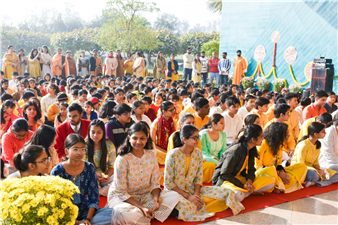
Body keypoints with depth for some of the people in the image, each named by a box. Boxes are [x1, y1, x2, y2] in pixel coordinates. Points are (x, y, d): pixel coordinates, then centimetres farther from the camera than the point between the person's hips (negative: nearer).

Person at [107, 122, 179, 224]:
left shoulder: (151, 155, -5)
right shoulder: (122, 159, -19)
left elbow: (155, 183, 1)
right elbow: (121, 192, -18)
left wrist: (156, 199, -22)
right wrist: (142, 207, -28)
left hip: (144, 196, 5)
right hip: (120, 197, -5)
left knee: (174, 196, -13)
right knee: (130, 215, -39)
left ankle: (142, 216, -15)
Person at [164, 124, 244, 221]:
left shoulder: (198, 153, 0)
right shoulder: (173, 155, -17)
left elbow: (198, 178, 5)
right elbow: (168, 183, -14)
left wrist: (197, 194, -14)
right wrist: (188, 196, -18)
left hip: (192, 189, 6)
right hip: (175, 191, -5)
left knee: (227, 192, -8)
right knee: (187, 207, -41)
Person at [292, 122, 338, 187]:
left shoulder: (318, 144, 4)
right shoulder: (303, 145, -21)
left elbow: (316, 161, 8)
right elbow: (300, 164, -20)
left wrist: (319, 169, -14)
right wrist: (318, 171, -23)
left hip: (311, 167, 9)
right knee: (313, 175, -42)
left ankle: (313, 183, -21)